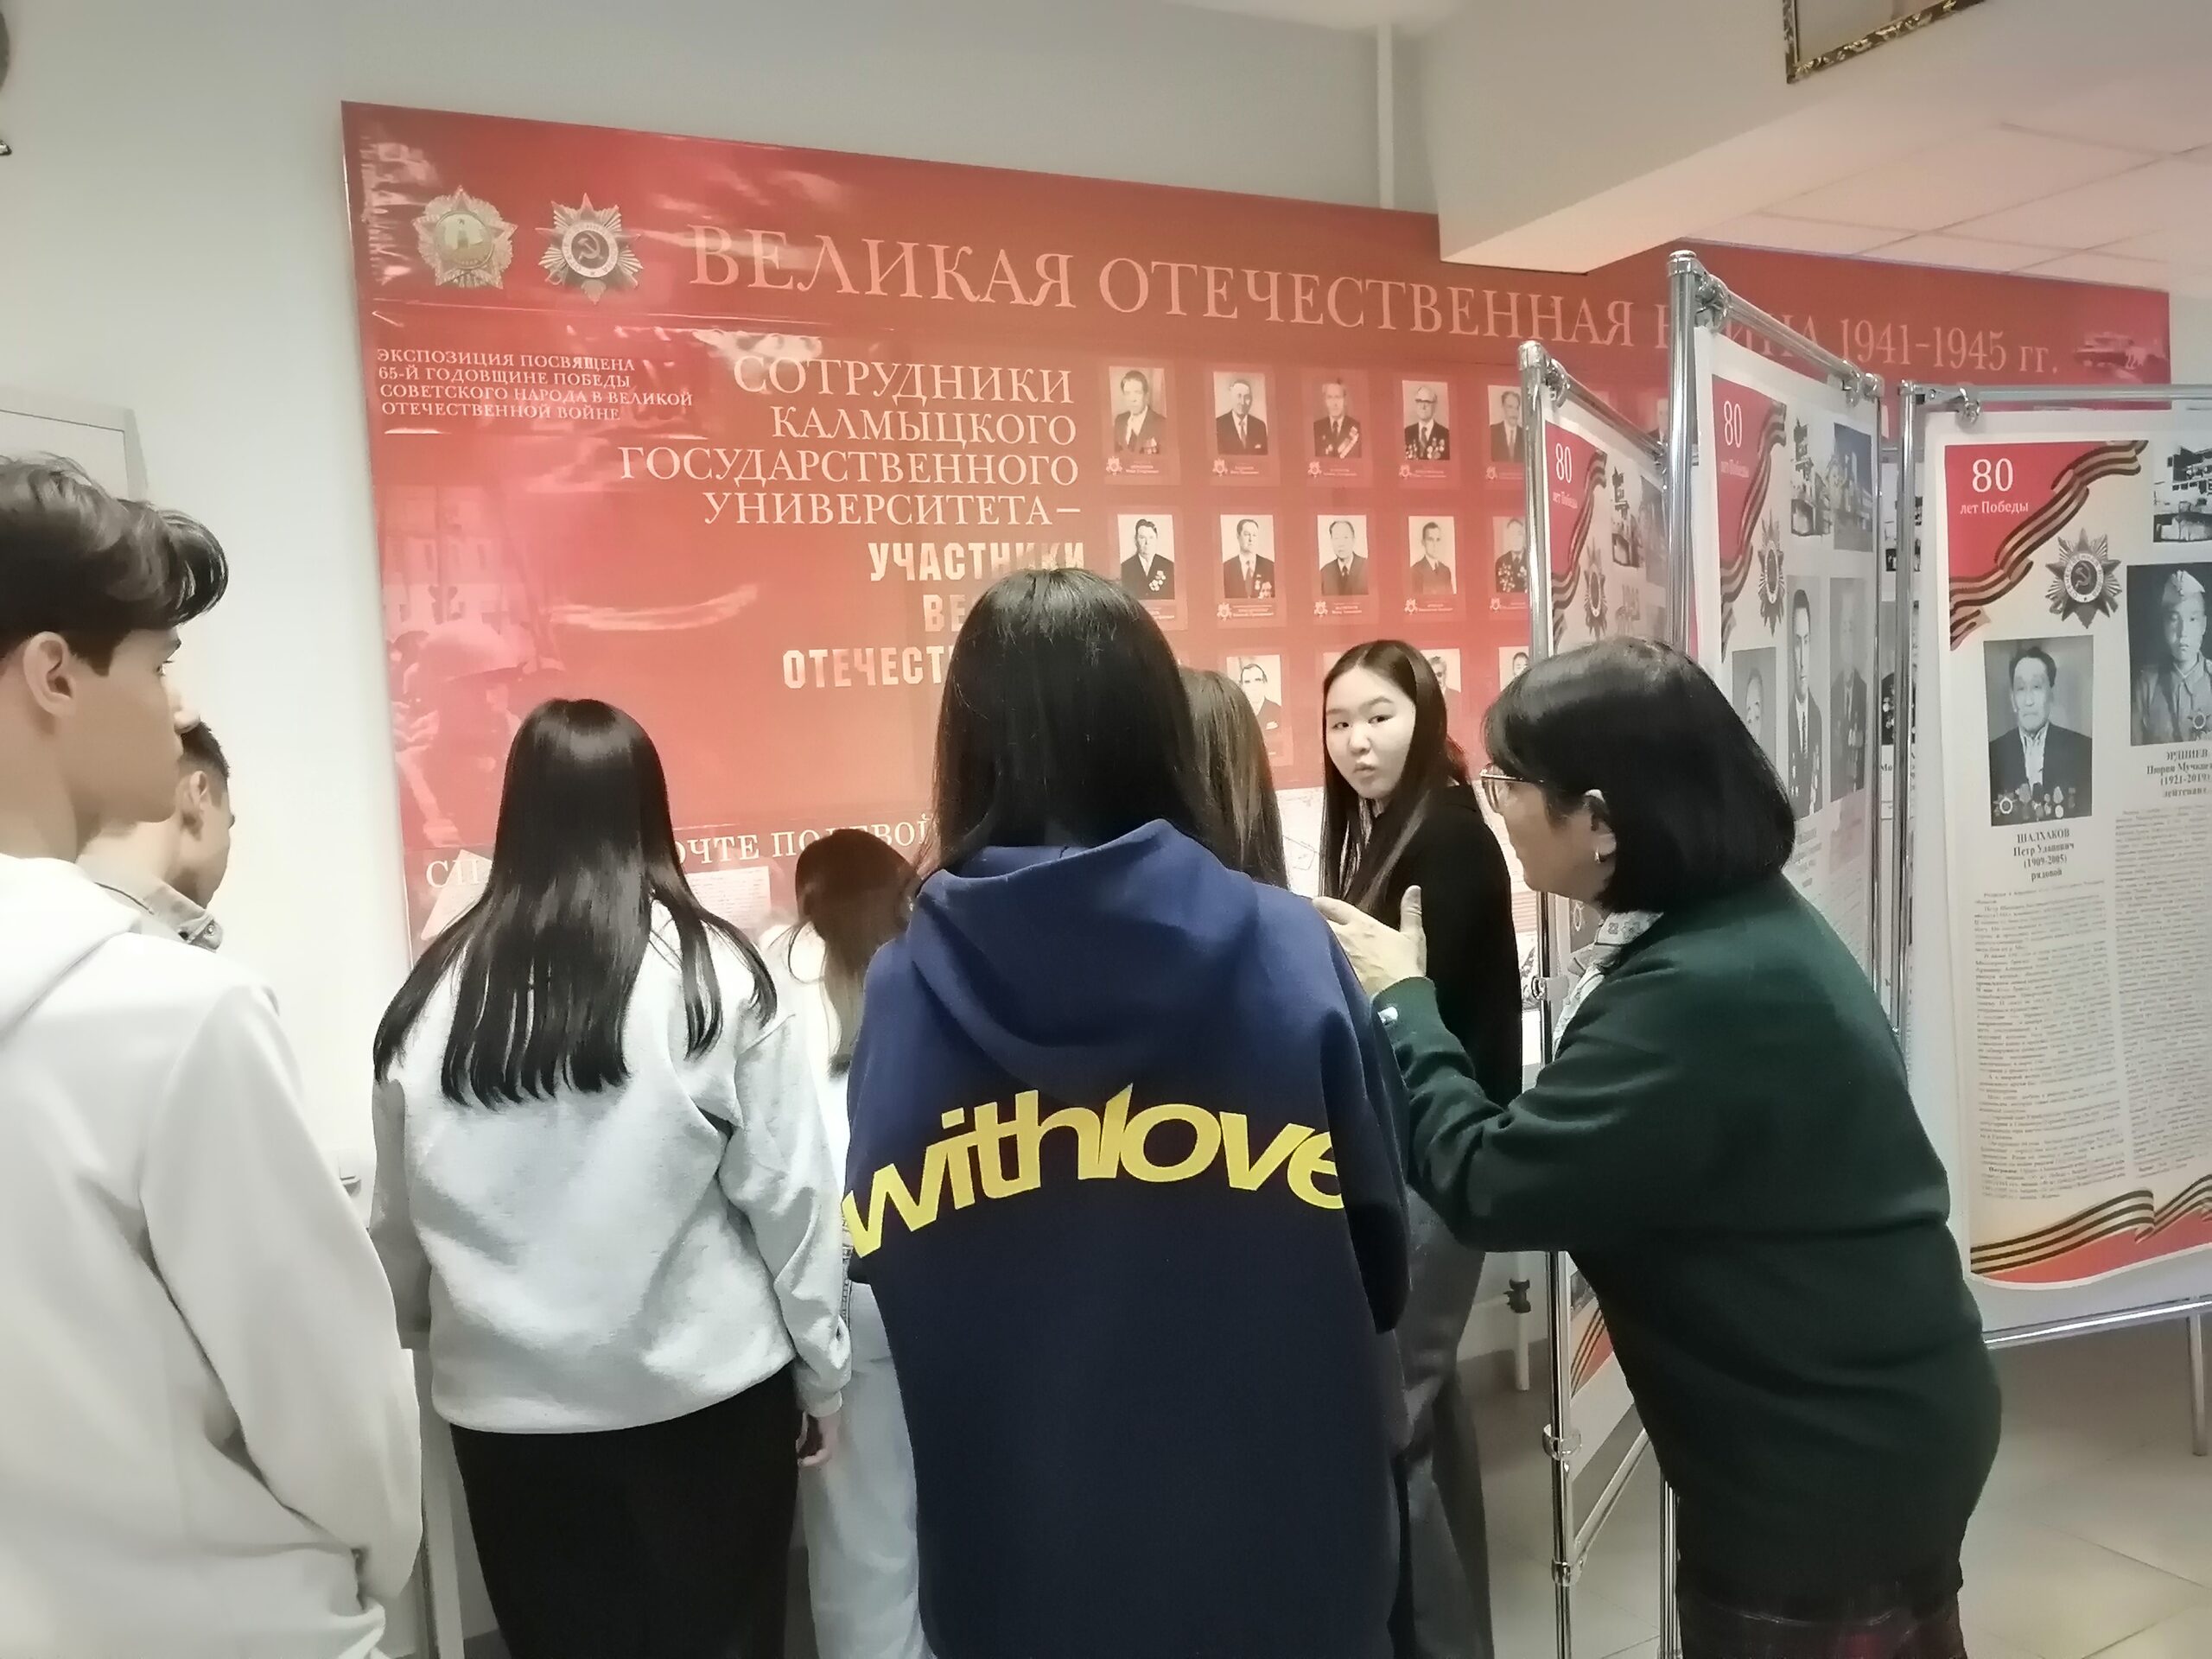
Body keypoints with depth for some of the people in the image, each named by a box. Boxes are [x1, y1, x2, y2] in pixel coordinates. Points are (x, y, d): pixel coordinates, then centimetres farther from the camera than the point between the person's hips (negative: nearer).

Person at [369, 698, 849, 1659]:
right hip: (706, 1391, -2)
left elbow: (397, 1220, 6)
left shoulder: (439, 990, -4)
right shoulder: (713, 972, -11)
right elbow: (786, 1193, -7)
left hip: (511, 1403, 2)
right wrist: (822, 1367, 6)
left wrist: (418, 1329, 26)